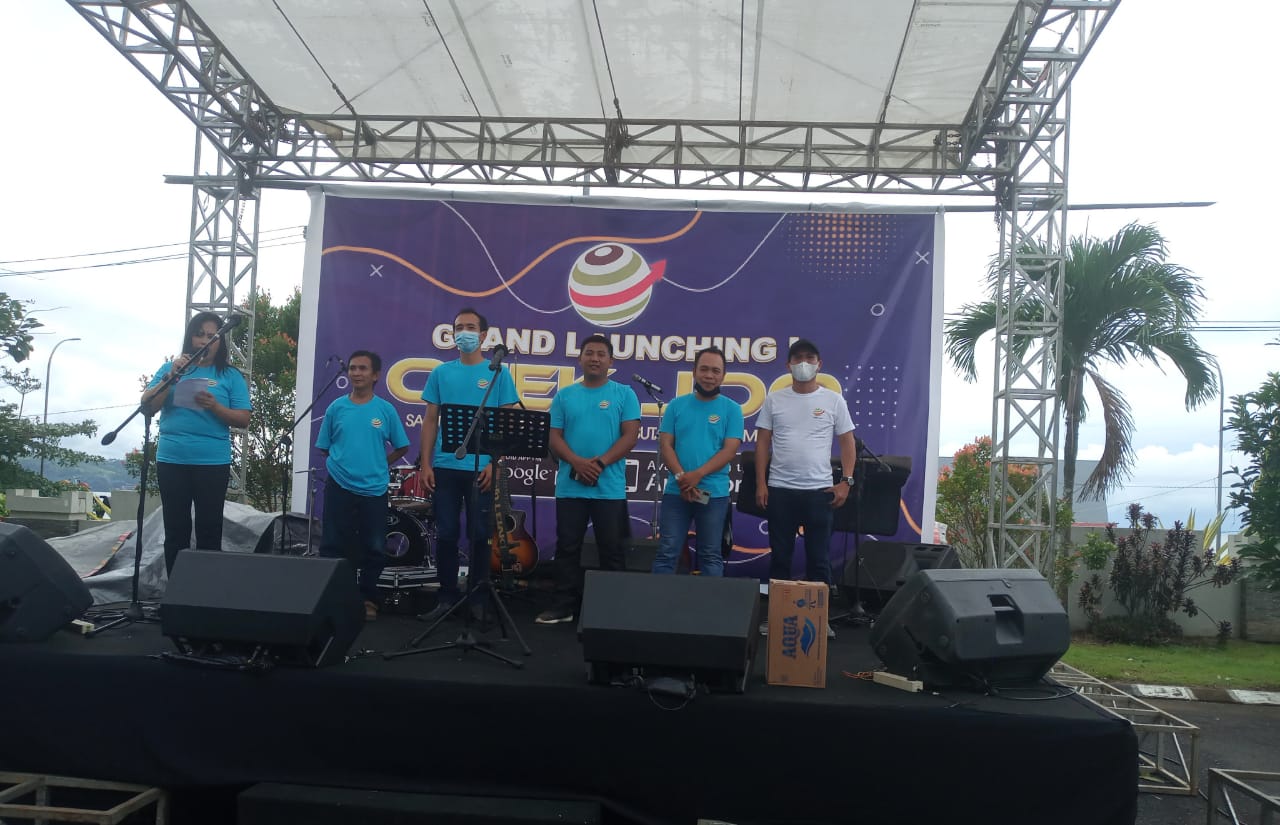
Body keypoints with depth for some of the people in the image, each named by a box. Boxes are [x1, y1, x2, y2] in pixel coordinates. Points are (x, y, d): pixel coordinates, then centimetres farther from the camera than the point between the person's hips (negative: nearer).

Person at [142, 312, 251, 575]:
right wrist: (171, 377, -10)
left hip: (213, 463, -2)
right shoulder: (170, 368, 9)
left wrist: (215, 407, -17)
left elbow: (243, 419, 0)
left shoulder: (230, 375, 3)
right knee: (175, 530, 8)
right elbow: (147, 408, 1)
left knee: (209, 531, 0)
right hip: (171, 460, 2)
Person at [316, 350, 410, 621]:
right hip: (339, 487, 0)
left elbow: (401, 447, 8)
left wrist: (378, 466, 2)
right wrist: (339, 467, 2)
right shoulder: (336, 408, 2)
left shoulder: (386, 410, 0)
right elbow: (324, 448, 10)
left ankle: (368, 599, 19)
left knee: (374, 549, 5)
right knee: (333, 547, 3)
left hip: (374, 489, 0)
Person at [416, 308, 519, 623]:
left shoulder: (498, 373, 2)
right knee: (446, 534, 5)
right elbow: (430, 421, 9)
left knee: (479, 535, 3)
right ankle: (447, 597, 16)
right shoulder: (441, 373, 9)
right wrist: (425, 464, 0)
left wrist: (495, 462, -10)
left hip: (482, 468, -2)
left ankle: (477, 598, 15)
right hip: (445, 466, 2)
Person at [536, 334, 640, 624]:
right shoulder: (564, 396, 9)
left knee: (611, 550, 3)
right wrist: (577, 462, -15)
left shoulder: (624, 395, 3)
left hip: (610, 488, -2)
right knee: (567, 547, 6)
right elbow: (555, 438, 4)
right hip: (570, 486, 2)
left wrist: (601, 462, -16)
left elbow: (630, 436, -4)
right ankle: (565, 605, 15)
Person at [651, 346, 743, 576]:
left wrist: (697, 475, -16)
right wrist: (681, 477, -14)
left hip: (714, 493, -1)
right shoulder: (677, 405, 8)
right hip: (676, 491, 1)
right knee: (667, 552, 1)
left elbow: (730, 450, -5)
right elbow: (665, 445, 2)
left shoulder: (731, 409, 3)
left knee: (710, 555, 6)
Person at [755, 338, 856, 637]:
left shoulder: (833, 400, 2)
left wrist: (846, 481, -5)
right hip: (780, 490, 1)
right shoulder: (774, 399, 4)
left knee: (819, 558, 5)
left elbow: (847, 443, 4)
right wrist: (761, 483, -1)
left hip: (820, 490, -1)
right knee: (779, 556, 8)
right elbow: (763, 443, 6)